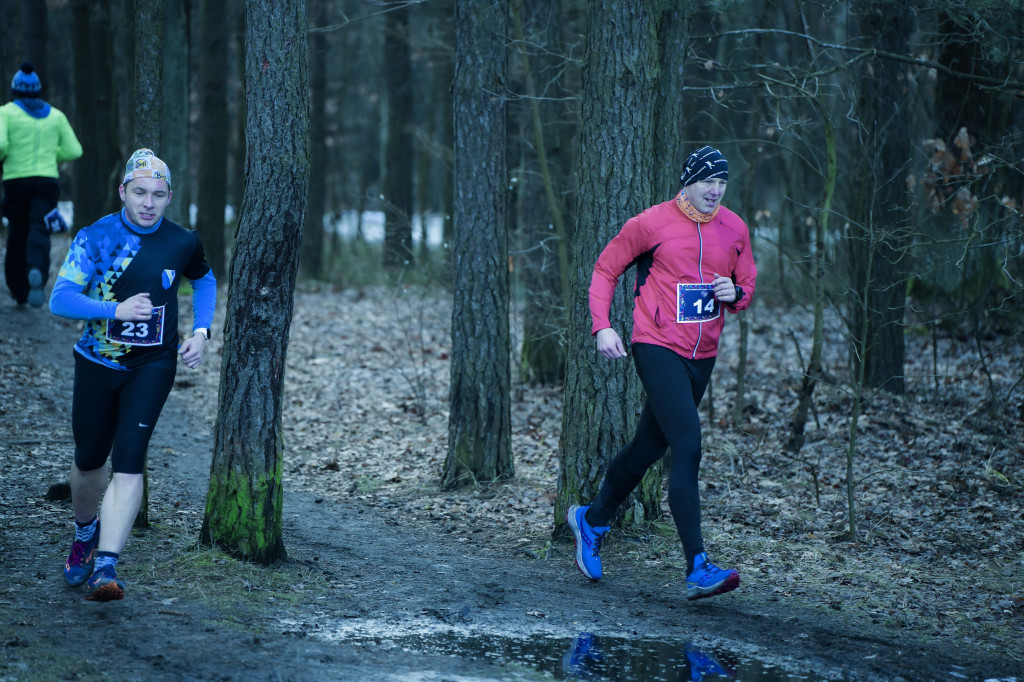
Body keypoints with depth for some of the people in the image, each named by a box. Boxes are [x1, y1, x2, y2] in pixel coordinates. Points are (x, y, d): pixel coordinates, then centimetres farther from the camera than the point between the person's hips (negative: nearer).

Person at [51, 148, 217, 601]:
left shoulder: (182, 243, -4)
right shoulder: (95, 237, -10)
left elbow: (205, 280, 19)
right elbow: (60, 299, -19)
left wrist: (201, 331, 4)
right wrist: (116, 310, -33)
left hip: (153, 365, 0)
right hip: (97, 362, 1)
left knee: (128, 462, -16)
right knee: (89, 460, 13)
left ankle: (105, 566, -21)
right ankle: (85, 531, 45)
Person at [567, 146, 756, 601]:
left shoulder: (735, 229, 6)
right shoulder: (651, 223, -8)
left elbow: (747, 285, 17)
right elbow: (606, 269, 2)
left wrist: (734, 293, -7)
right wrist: (602, 326, -9)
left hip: (703, 355, 6)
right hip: (658, 347, -6)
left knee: (648, 447, 16)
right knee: (687, 446, -18)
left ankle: (592, 521, 40)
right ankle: (698, 568, -19)